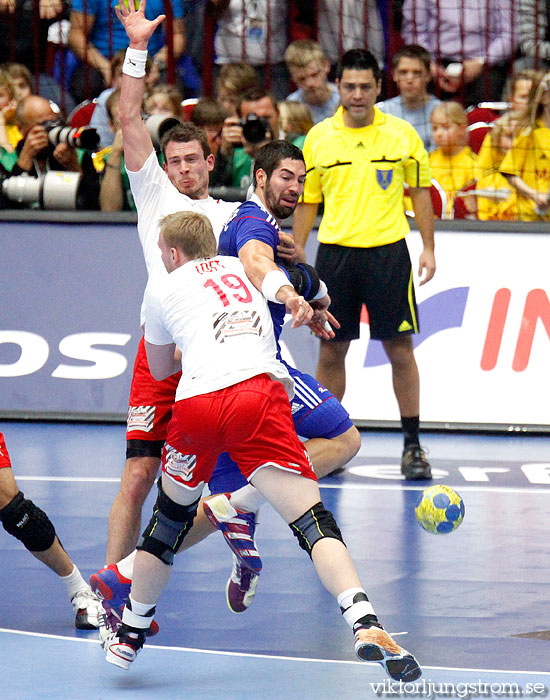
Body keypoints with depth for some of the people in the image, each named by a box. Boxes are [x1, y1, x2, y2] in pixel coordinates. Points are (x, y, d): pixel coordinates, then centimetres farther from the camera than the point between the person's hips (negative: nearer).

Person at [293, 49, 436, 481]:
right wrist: (297, 251, 4)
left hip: (388, 251, -1)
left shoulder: (403, 135, 1)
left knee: (400, 349, -1)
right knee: (331, 351, 4)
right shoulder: (318, 138, 4)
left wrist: (429, 248, 4)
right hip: (335, 252, 1)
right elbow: (308, 200, 11)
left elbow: (421, 192, 9)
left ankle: (413, 445, 8)